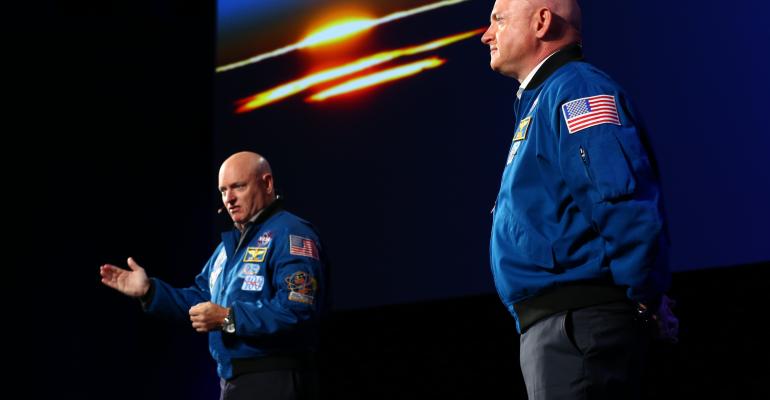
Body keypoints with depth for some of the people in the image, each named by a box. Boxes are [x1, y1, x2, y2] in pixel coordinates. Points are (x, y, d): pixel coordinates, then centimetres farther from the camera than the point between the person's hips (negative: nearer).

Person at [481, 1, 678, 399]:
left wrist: (647, 300, -15)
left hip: (575, 321, -10)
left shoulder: (574, 88, -9)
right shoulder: (540, 99, 24)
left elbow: (625, 200, -22)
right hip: (558, 326, 10)